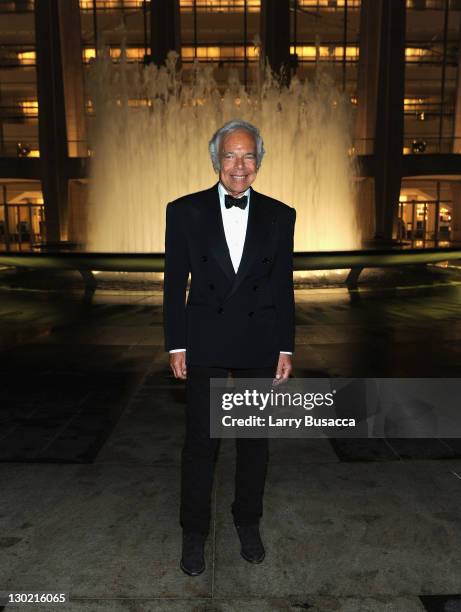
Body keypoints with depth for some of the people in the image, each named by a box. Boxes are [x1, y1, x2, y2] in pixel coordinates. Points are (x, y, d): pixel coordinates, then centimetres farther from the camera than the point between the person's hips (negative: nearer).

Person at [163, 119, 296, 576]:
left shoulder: (279, 216, 2)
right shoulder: (185, 211, -1)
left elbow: (284, 287, 4)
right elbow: (174, 283, 0)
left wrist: (285, 348, 2)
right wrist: (176, 345, -3)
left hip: (260, 343, 2)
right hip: (205, 344, -1)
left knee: (255, 439, 14)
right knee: (200, 441, 7)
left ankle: (248, 522, 36)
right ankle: (194, 532, 28)